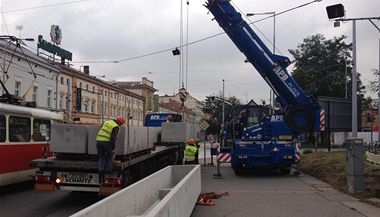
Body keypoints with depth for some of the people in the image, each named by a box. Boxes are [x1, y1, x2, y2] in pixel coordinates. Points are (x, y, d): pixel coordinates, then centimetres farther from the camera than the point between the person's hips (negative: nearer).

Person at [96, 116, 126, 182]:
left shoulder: (107, 122, 17)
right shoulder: (116, 127, -7)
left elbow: (100, 132, 24)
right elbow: (113, 138, -16)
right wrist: (113, 148, -14)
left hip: (98, 140, 6)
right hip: (106, 142, -6)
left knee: (101, 158, 13)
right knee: (110, 155, 16)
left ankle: (101, 170, -4)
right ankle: (108, 170, 12)